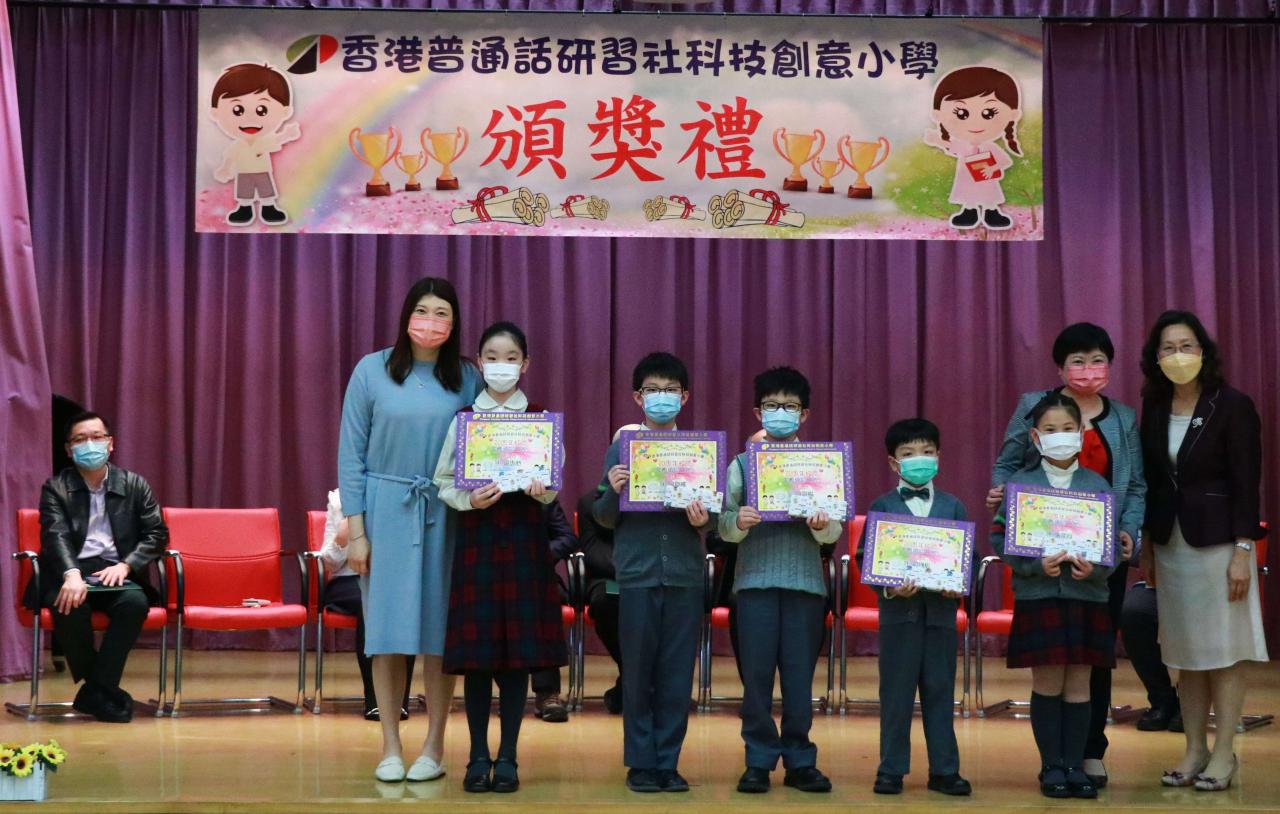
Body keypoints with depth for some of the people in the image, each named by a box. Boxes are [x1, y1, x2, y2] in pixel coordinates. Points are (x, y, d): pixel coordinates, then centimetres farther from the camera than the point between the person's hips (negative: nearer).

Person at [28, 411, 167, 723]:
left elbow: (157, 534, 7)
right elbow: (55, 535, -9)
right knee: (70, 606, -35)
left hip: (115, 573, 1)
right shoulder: (56, 487, 7)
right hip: (70, 573, -1)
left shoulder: (135, 485, 13)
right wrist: (71, 574, -30)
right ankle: (104, 690, -13)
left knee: (136, 602, -33)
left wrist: (126, 565, -12)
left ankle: (96, 692, -22)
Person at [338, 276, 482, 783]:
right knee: (387, 629, 1)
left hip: (446, 514, 1)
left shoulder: (468, 378, 4)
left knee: (439, 629, 3)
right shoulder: (373, 370, -1)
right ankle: (390, 746, 10)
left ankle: (434, 746, 12)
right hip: (386, 510, -1)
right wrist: (355, 530, -4)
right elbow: (351, 453, 0)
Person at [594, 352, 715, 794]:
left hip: (686, 574, 1)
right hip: (637, 572, -1)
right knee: (638, 673, 3)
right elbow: (605, 518, 5)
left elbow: (713, 515, 7)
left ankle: (668, 762, 12)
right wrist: (613, 491, -14)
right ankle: (641, 762, 11)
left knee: (677, 674, 3)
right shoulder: (621, 448, 6)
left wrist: (703, 519, -14)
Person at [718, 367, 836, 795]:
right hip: (756, 579, 0)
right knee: (756, 672, 0)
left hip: (806, 580, 0)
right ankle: (759, 760, 9)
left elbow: (835, 532, 3)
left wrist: (823, 526, -19)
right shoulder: (742, 463, 8)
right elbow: (724, 525, 1)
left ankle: (799, 761, 13)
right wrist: (738, 522, -21)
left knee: (799, 674, 3)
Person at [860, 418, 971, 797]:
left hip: (942, 609, 2)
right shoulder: (882, 506, 4)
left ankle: (944, 769, 14)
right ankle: (891, 769, 11)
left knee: (940, 691, 7)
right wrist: (888, 588, -17)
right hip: (898, 610, -2)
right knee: (896, 693, 4)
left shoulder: (953, 506, 9)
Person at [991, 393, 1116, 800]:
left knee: (1078, 684, 5)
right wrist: (1037, 564, -16)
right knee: (1047, 683, 2)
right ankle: (1051, 766, 12)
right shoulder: (1019, 484, 1)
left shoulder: (1097, 485, 6)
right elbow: (1000, 538, -3)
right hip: (1037, 595, -2)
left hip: (1086, 595, 2)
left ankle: (1075, 765, 14)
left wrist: (1093, 568, -15)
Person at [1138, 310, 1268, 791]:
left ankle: (1224, 753, 8)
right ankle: (1195, 750, 17)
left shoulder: (1233, 406, -9)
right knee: (1184, 650, 9)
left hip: (1218, 541, -5)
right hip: (1170, 543, 5)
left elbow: (1246, 484, -11)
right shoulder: (1154, 410, 6)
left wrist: (1243, 552, -15)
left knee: (1222, 649, 1)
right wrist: (1146, 549, 10)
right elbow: (1150, 483, 10)